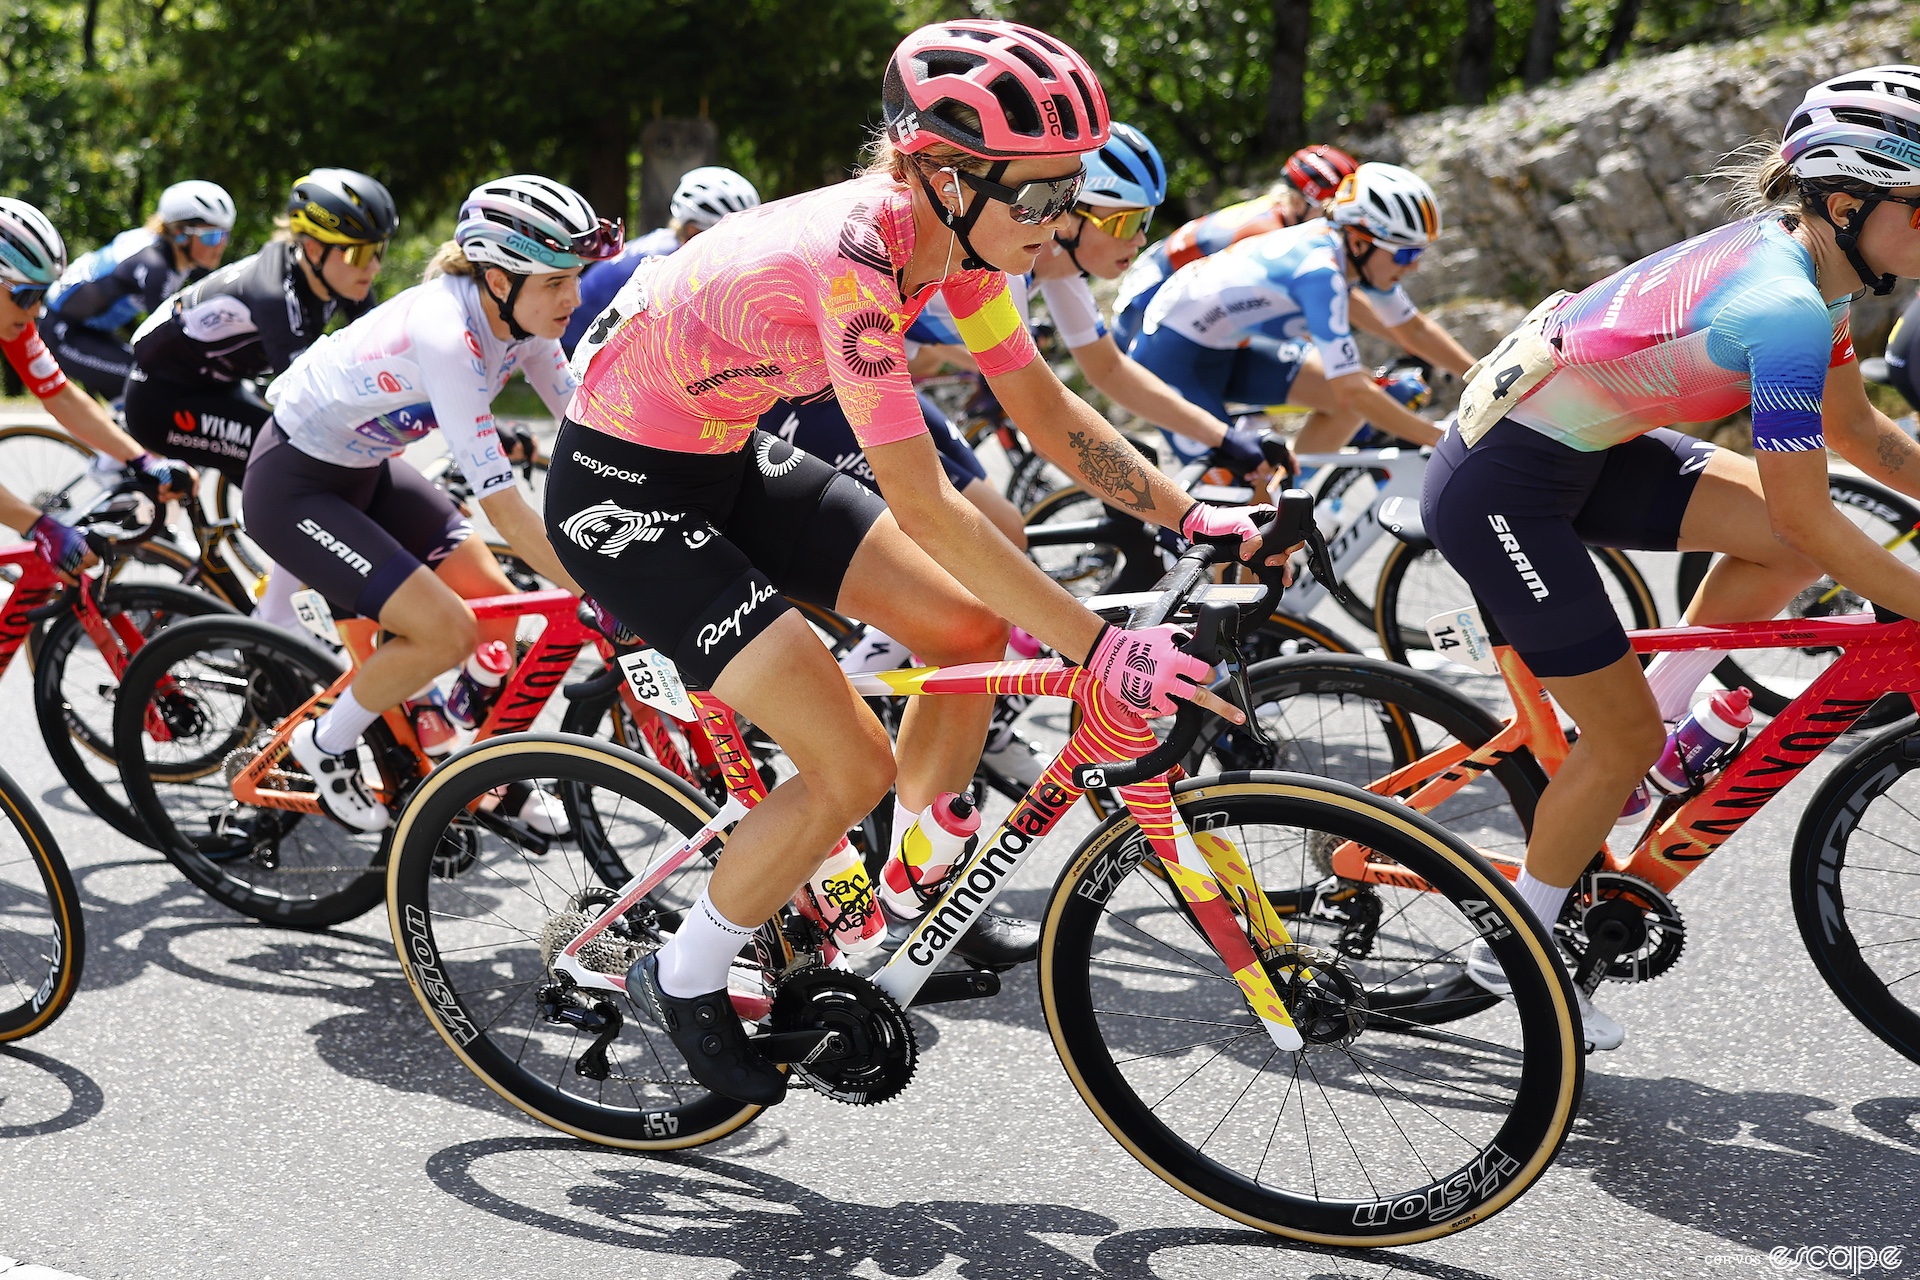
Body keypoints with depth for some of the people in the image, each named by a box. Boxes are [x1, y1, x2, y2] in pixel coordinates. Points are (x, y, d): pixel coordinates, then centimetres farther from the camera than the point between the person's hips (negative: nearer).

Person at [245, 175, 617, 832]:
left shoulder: (518, 315, -11)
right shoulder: (445, 334, -35)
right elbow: (501, 504, -36)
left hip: (366, 469, 8)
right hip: (293, 487, -8)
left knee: (497, 607, -1)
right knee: (449, 632, -18)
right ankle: (326, 744, 6)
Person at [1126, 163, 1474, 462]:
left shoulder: (1359, 254, -7)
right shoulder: (1319, 269, -32)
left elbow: (1415, 330, 7)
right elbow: (1351, 391, -34)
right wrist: (1445, 442, -31)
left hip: (1225, 348, 9)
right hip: (1170, 352, -9)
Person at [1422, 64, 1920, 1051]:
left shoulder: (1795, 261, 4)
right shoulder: (1786, 305, -25)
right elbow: (1808, 518, -21)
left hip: (1582, 449, 9)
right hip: (1501, 488, -9)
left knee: (1792, 543, -3)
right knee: (1625, 736, 0)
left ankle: (1660, 719, 13)